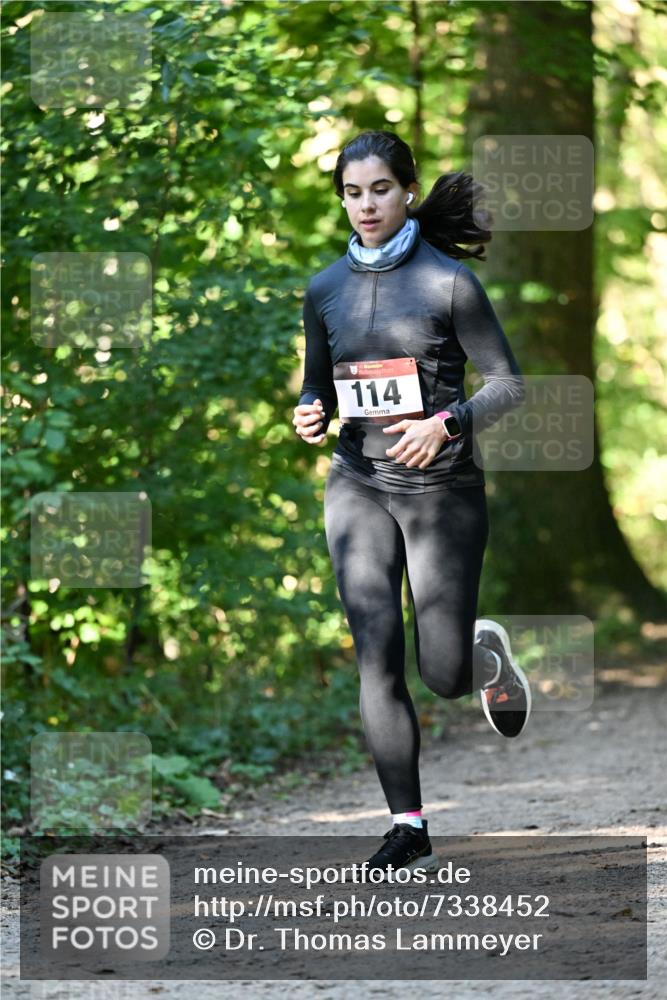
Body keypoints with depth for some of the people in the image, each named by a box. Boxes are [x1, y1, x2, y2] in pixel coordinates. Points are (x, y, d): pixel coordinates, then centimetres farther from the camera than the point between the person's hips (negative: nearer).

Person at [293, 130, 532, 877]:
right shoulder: (325, 290, 7)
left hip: (441, 484, -3)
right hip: (359, 485, 3)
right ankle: (407, 828, -3)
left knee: (444, 675, -1)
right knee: (376, 658, -9)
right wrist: (309, 415, -5)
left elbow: (508, 384, -4)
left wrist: (446, 422, -20)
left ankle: (485, 650, 36)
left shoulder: (449, 281, -6)